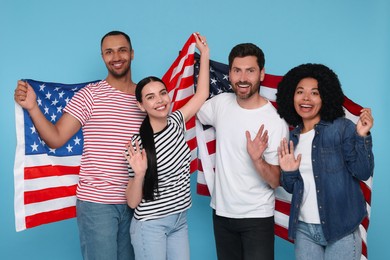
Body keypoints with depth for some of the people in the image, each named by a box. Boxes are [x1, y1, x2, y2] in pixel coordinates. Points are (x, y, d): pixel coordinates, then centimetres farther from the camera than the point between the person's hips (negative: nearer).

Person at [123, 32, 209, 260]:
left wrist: (204, 54, 6)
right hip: (151, 225, -5)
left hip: (180, 221, 6)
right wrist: (139, 174, -32)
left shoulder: (175, 123, -2)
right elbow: (133, 202, -13)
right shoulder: (139, 144, -17)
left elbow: (202, 95, 7)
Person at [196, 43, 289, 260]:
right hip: (221, 212, 5)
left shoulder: (275, 122, -17)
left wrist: (257, 159, -34)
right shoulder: (221, 103, -3)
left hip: (257, 218, -4)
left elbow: (276, 181, -16)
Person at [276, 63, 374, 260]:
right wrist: (288, 173, -8)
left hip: (340, 229, -4)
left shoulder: (342, 127, -7)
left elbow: (363, 173, -12)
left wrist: (362, 136, -23)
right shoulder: (292, 137, 7)